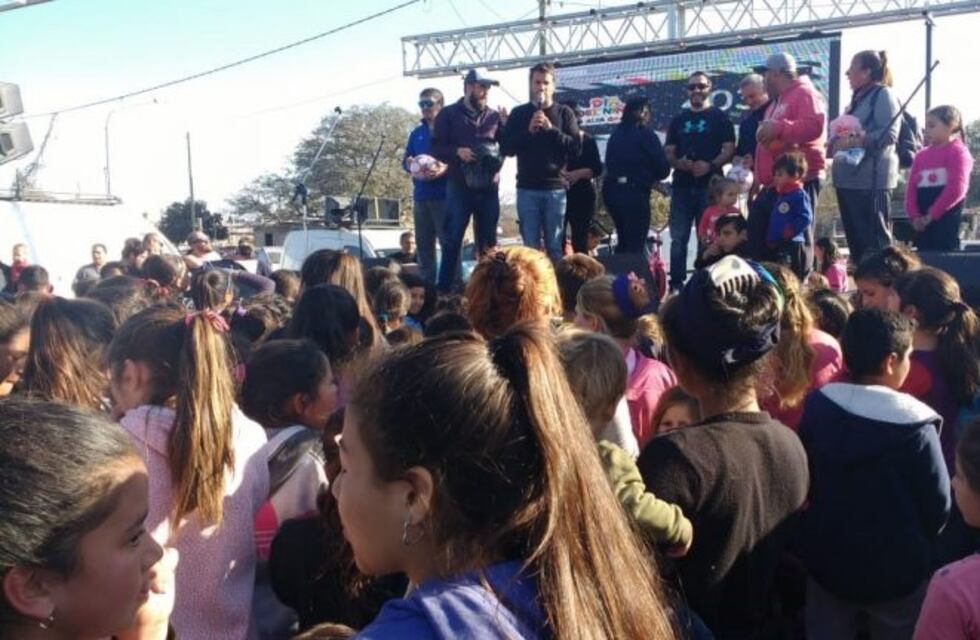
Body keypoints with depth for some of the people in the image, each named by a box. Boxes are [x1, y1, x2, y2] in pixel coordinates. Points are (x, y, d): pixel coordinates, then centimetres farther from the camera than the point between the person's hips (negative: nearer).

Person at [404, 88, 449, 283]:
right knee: (423, 245, 9)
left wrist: (445, 169, -23)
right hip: (421, 196, 6)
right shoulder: (416, 133, 19)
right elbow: (406, 160, 17)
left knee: (448, 243, -7)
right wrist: (411, 166, -5)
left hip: (444, 195, -6)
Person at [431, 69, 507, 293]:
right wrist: (457, 152, -17)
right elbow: (436, 148, 0)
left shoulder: (494, 116, 10)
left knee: (488, 242, 9)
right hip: (459, 186, -3)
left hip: (488, 187, 3)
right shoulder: (449, 114, 4)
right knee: (452, 240, -1)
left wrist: (506, 125, -8)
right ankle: (444, 289, 4)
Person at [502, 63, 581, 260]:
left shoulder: (564, 113, 6)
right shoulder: (519, 114, 8)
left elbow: (576, 147, -3)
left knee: (555, 247, 3)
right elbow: (506, 148, 0)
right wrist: (528, 131, -13)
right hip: (527, 189, 1)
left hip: (556, 189, 0)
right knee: (531, 246, 2)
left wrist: (551, 129, -14)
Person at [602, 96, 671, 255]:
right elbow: (663, 168, -8)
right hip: (634, 192, -7)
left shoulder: (616, 133, 12)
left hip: (611, 189, 7)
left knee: (623, 241, 19)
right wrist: (653, 177, 12)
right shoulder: (645, 134, -7)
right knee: (635, 244, -2)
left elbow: (610, 163, 14)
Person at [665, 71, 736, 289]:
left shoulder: (719, 117, 6)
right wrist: (677, 162, -8)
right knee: (678, 237, 2)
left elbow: (729, 150, -2)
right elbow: (668, 152, 15)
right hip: (682, 185, 3)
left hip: (709, 185, -3)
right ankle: (676, 283, 7)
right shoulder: (678, 120, 16)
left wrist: (711, 165, -20)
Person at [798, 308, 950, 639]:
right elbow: (938, 507, -12)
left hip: (825, 565, 3)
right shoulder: (914, 425, -21)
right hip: (896, 573, -3)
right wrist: (911, 546, 9)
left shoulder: (817, 405, -10)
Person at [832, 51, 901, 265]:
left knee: (875, 239, -7)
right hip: (848, 178, 9)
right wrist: (835, 143, 8)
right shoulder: (857, 99, 20)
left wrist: (856, 141, -25)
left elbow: (890, 134, -17)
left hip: (872, 179, -9)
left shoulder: (883, 95, -6)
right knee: (854, 238, 12)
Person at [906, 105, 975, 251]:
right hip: (923, 221, 7)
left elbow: (956, 188, -15)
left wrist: (932, 214, -17)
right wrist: (914, 216, -5)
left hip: (946, 217, -6)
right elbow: (911, 187, 10)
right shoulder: (921, 155, 17)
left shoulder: (958, 152, -4)